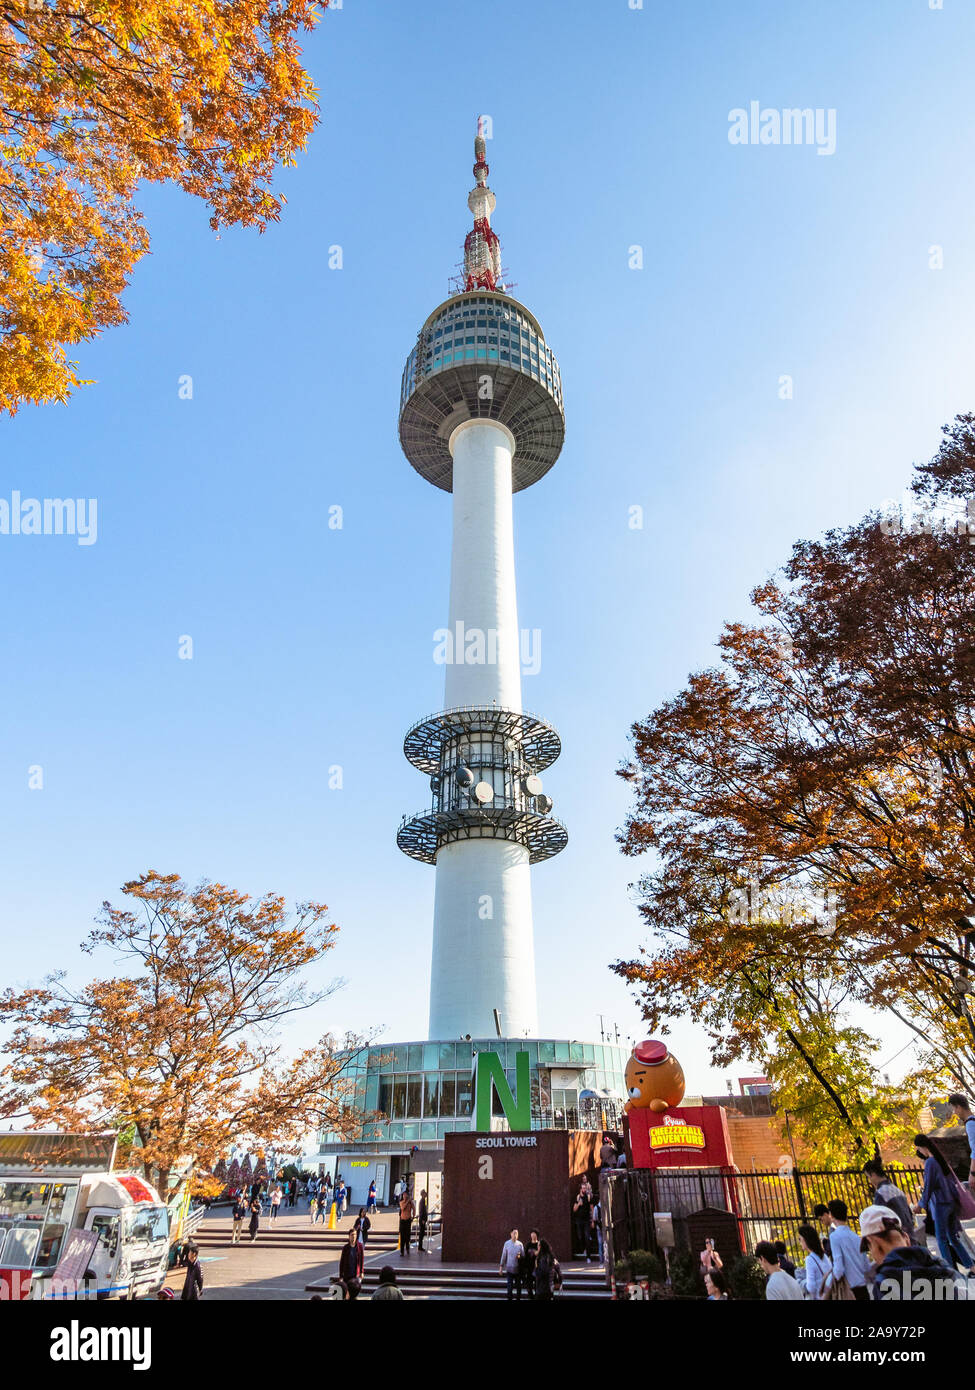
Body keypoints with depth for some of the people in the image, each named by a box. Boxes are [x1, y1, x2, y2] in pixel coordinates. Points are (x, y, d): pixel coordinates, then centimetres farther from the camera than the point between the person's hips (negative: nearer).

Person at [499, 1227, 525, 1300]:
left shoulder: (520, 1244, -3)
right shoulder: (507, 1243, -3)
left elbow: (523, 1255, 4)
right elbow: (503, 1256, 3)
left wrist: (520, 1256, -18)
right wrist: (501, 1267, 3)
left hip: (518, 1269, 1)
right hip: (509, 1268, -1)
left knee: (518, 1285, 9)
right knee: (510, 1285, -1)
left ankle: (518, 1298, 22)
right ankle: (509, 1298, 9)